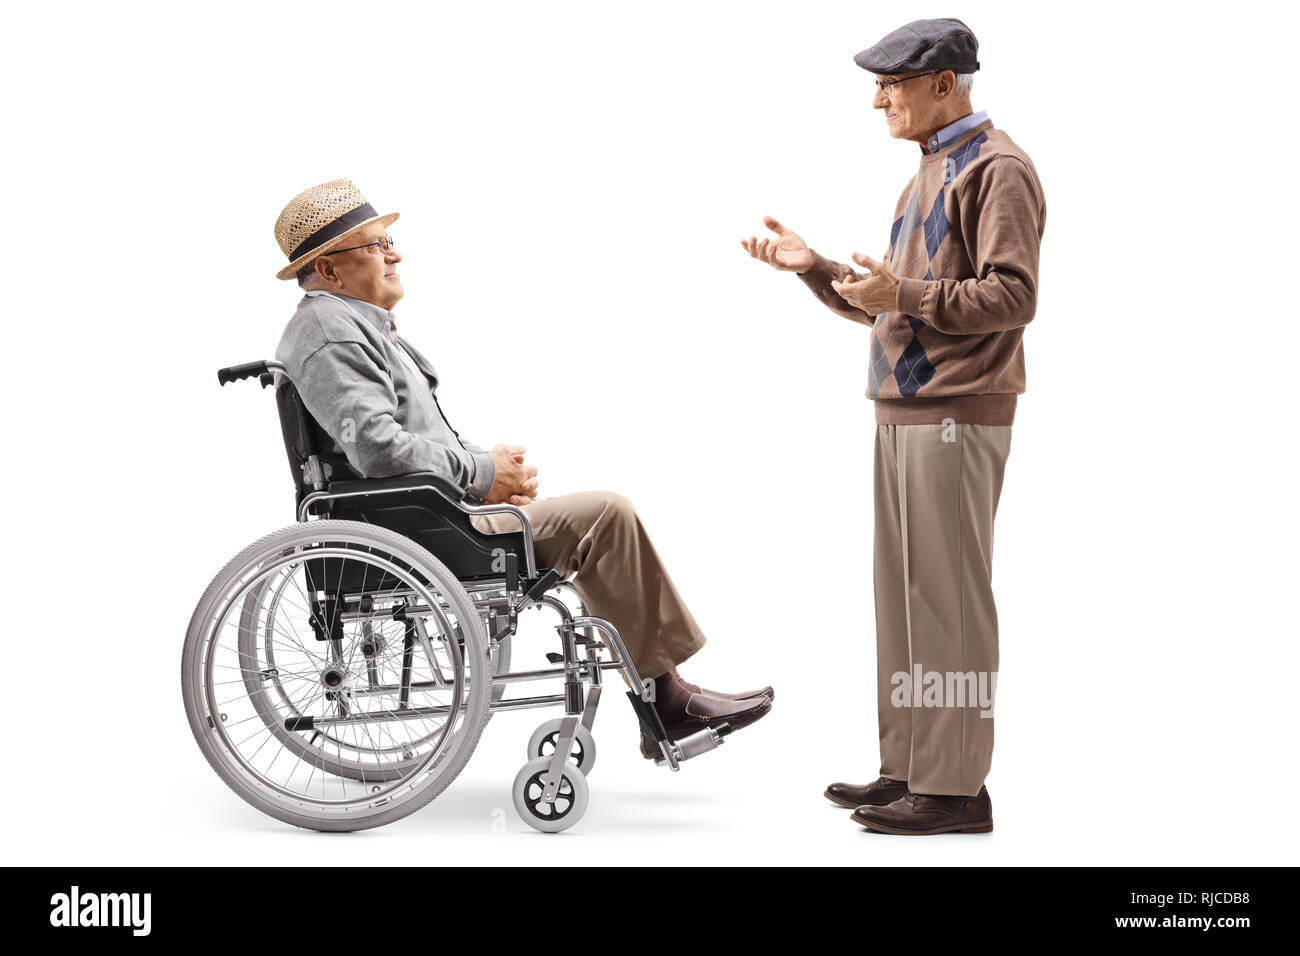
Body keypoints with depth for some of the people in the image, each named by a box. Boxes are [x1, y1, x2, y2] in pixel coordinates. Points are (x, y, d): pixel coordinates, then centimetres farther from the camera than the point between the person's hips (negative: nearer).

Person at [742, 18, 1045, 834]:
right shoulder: (929, 174, 22)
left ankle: (957, 788, -1)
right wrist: (814, 268, 13)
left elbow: (1013, 296, -18)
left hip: (957, 415, -10)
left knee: (947, 596, -7)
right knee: (903, 595, 11)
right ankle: (908, 770, 19)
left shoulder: (996, 168, -8)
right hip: (904, 409, 10)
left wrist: (907, 295, -22)